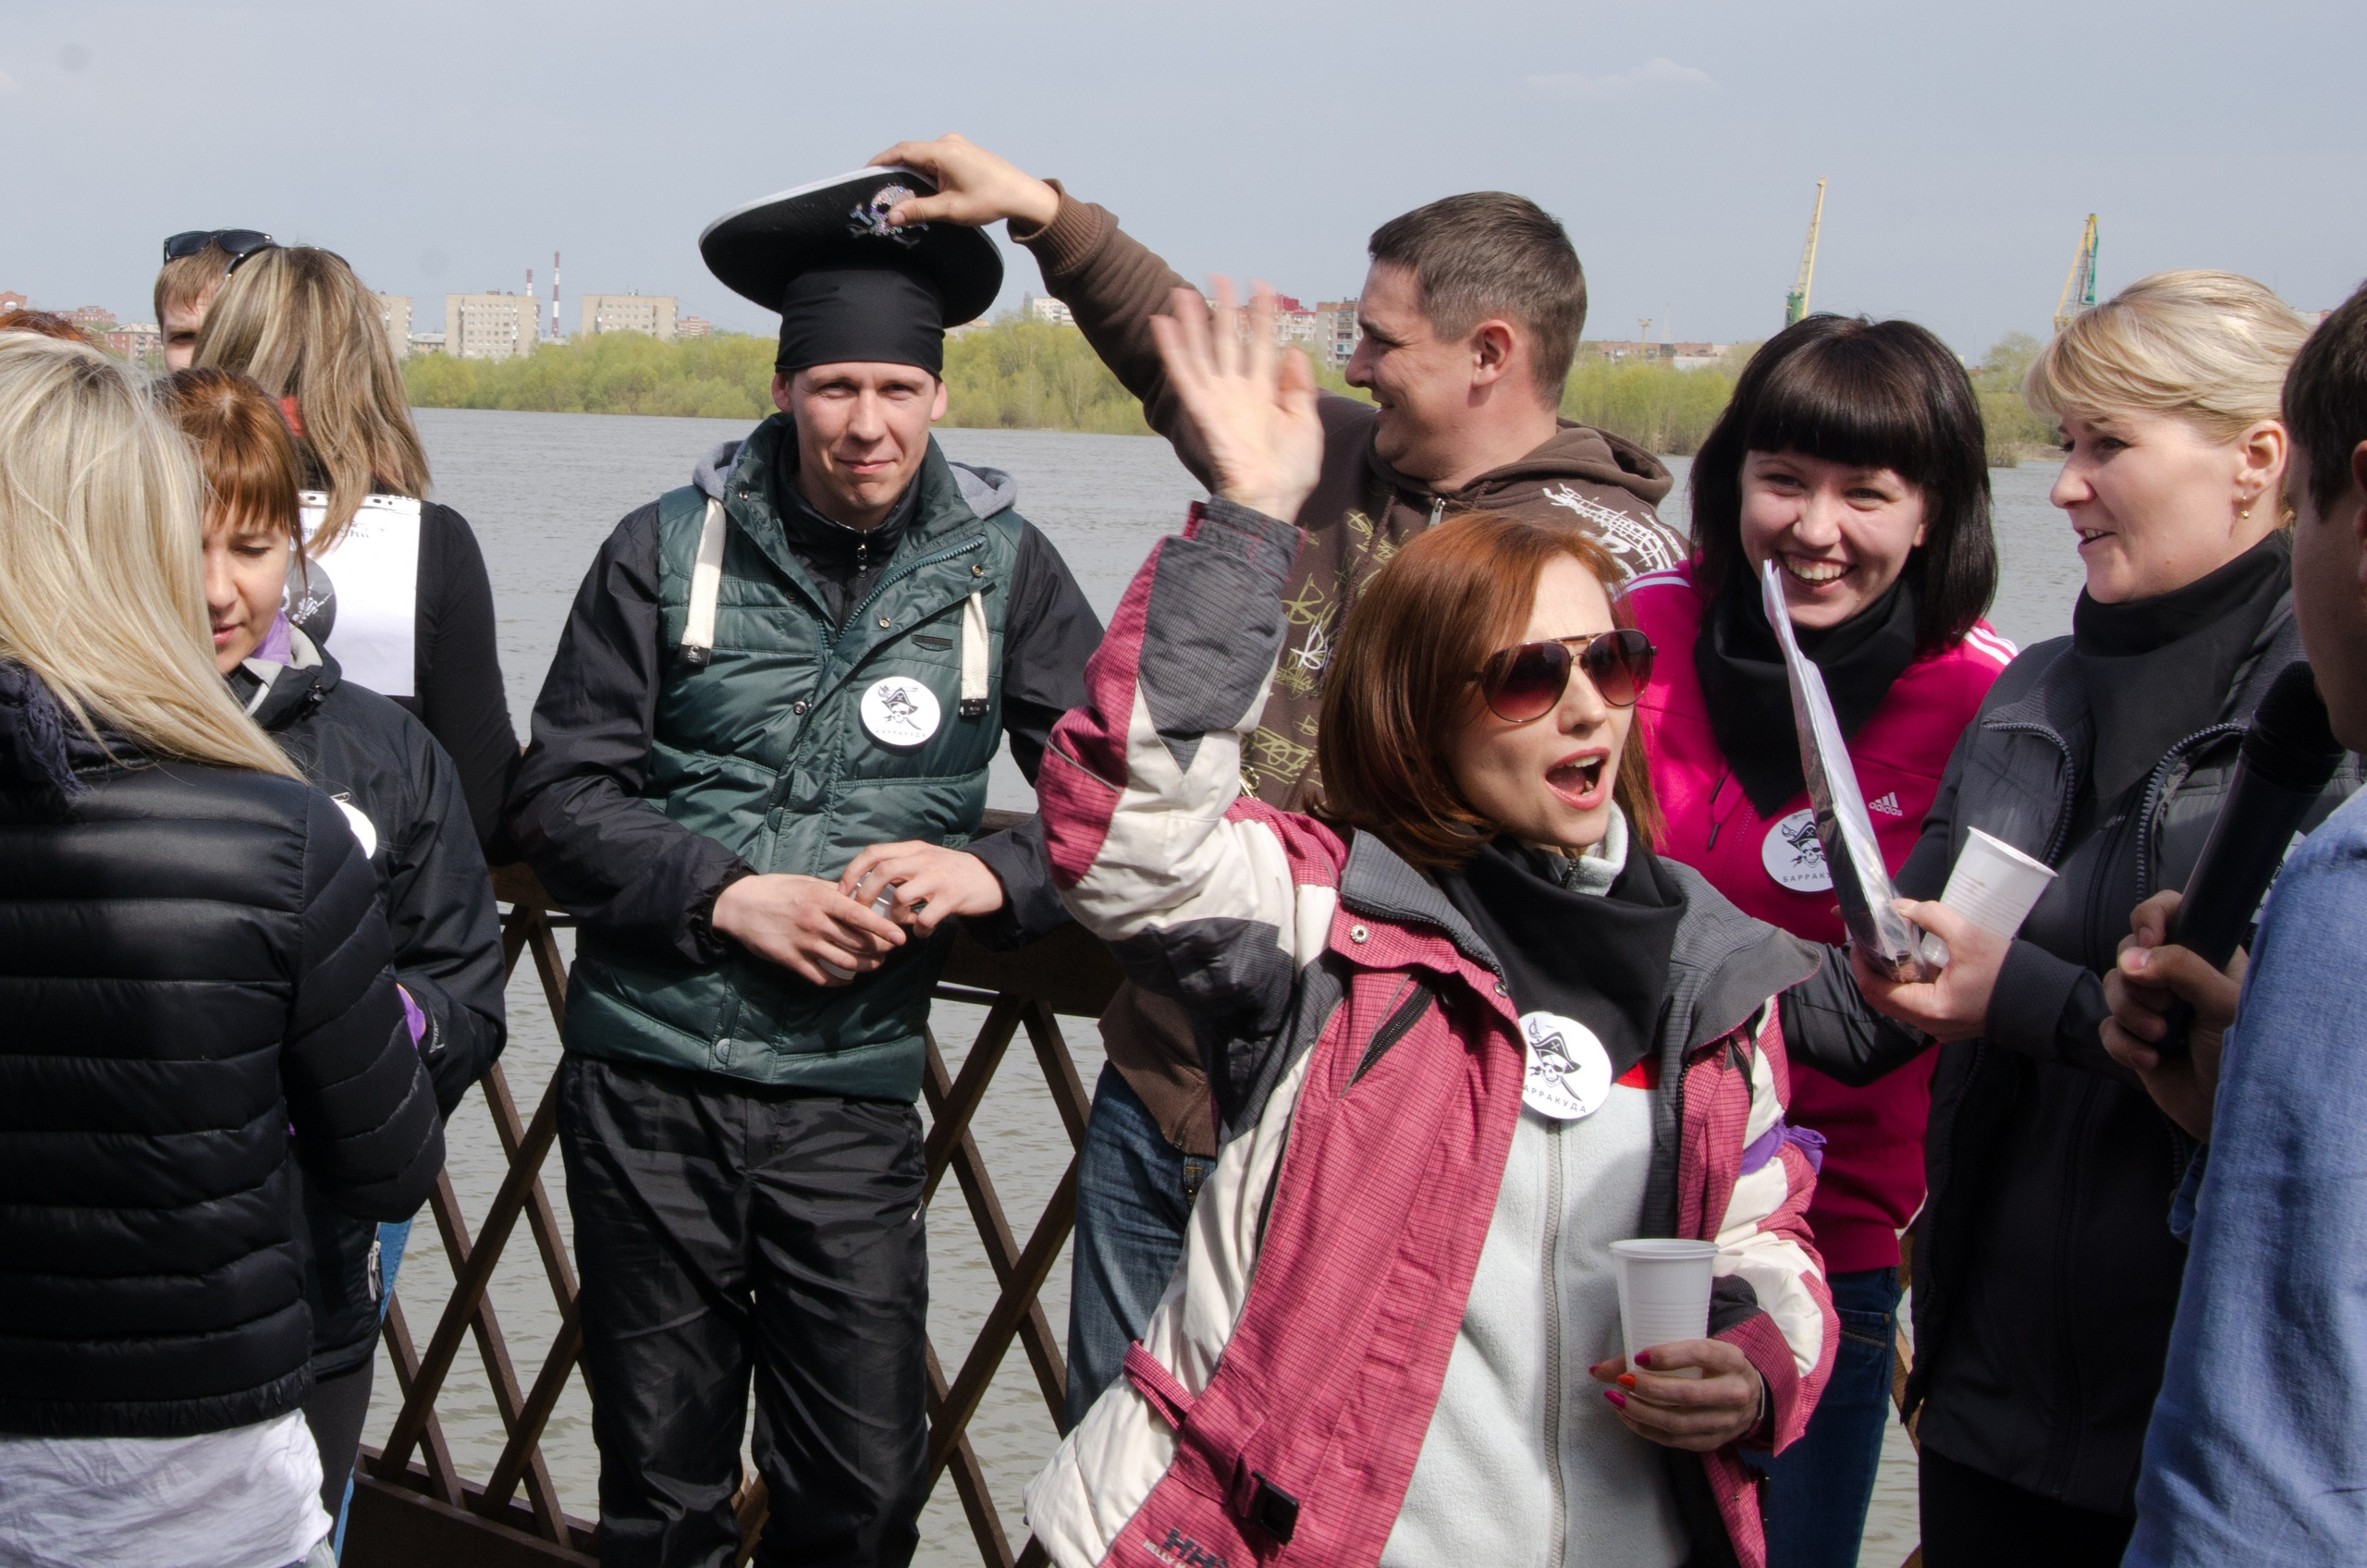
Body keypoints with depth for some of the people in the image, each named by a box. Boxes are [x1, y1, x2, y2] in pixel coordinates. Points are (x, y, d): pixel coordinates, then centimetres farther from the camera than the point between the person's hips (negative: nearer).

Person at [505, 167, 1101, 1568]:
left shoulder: (1002, 567, 3)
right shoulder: (671, 549, 1)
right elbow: (560, 796, 1)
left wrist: (992, 874, -15)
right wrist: (725, 895, -13)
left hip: (853, 1096, 0)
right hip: (650, 1076, 0)